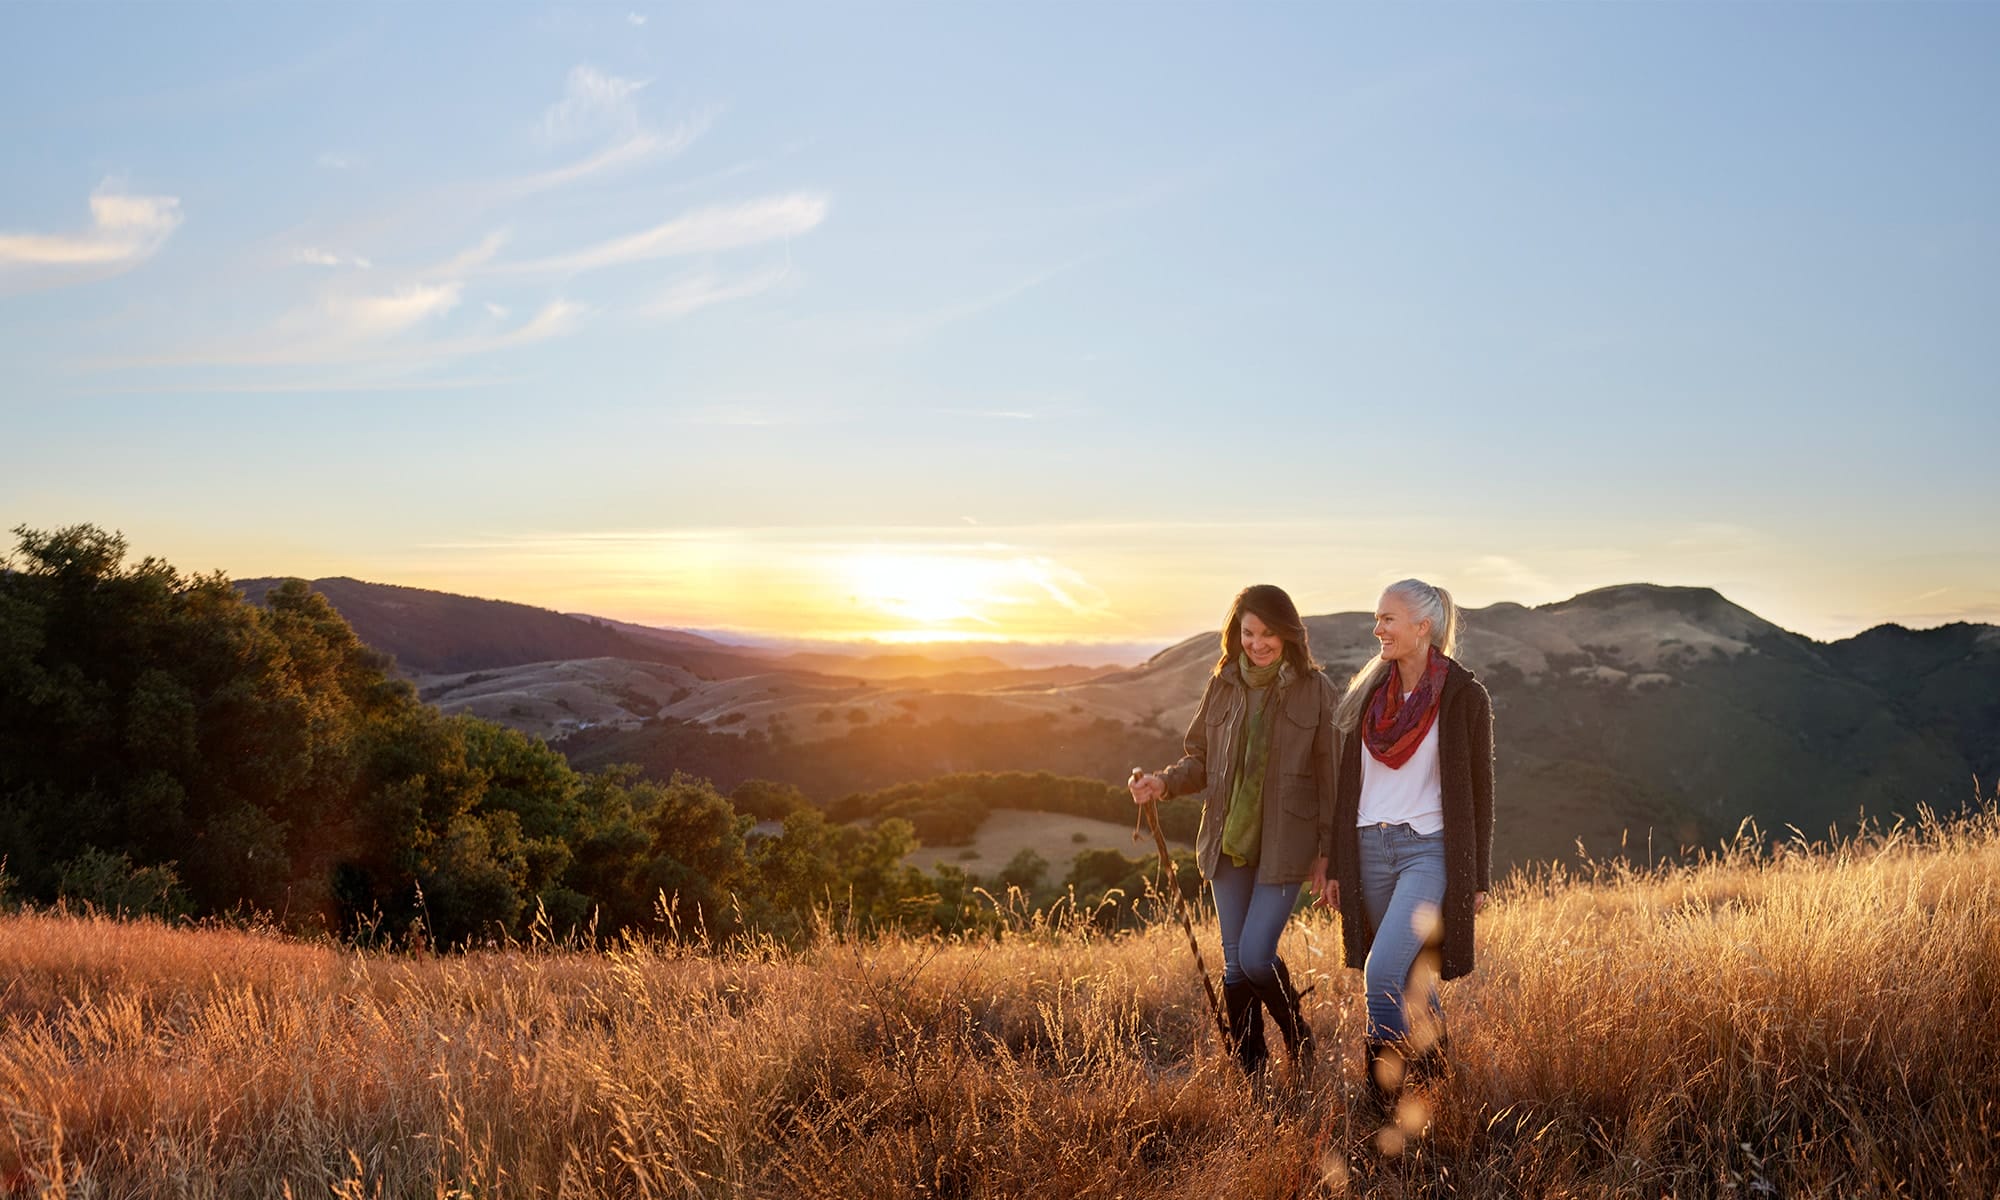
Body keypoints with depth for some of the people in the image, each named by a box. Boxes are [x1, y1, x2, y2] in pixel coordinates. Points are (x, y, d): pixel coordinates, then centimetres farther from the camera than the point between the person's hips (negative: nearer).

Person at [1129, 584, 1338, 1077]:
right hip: (1228, 841, 4)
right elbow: (1201, 760, 11)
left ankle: (1299, 1037, 19)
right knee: (1234, 963, 9)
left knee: (1255, 956, -10)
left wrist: (1327, 849, -3)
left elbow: (1329, 774, -2)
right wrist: (1164, 782, -9)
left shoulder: (1314, 690, -4)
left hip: (1283, 846, -4)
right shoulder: (1222, 684, 5)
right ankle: (1249, 1070, 24)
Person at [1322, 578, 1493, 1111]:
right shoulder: (1368, 693, 9)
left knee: (1383, 969, -18)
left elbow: (1478, 791, -2)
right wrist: (1335, 867, 11)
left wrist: (1478, 878, -1)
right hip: (1370, 848, 5)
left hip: (1430, 849, -5)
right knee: (1410, 980, 12)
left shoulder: (1464, 697, -5)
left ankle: (1385, 1090, -3)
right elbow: (1347, 786, 11)